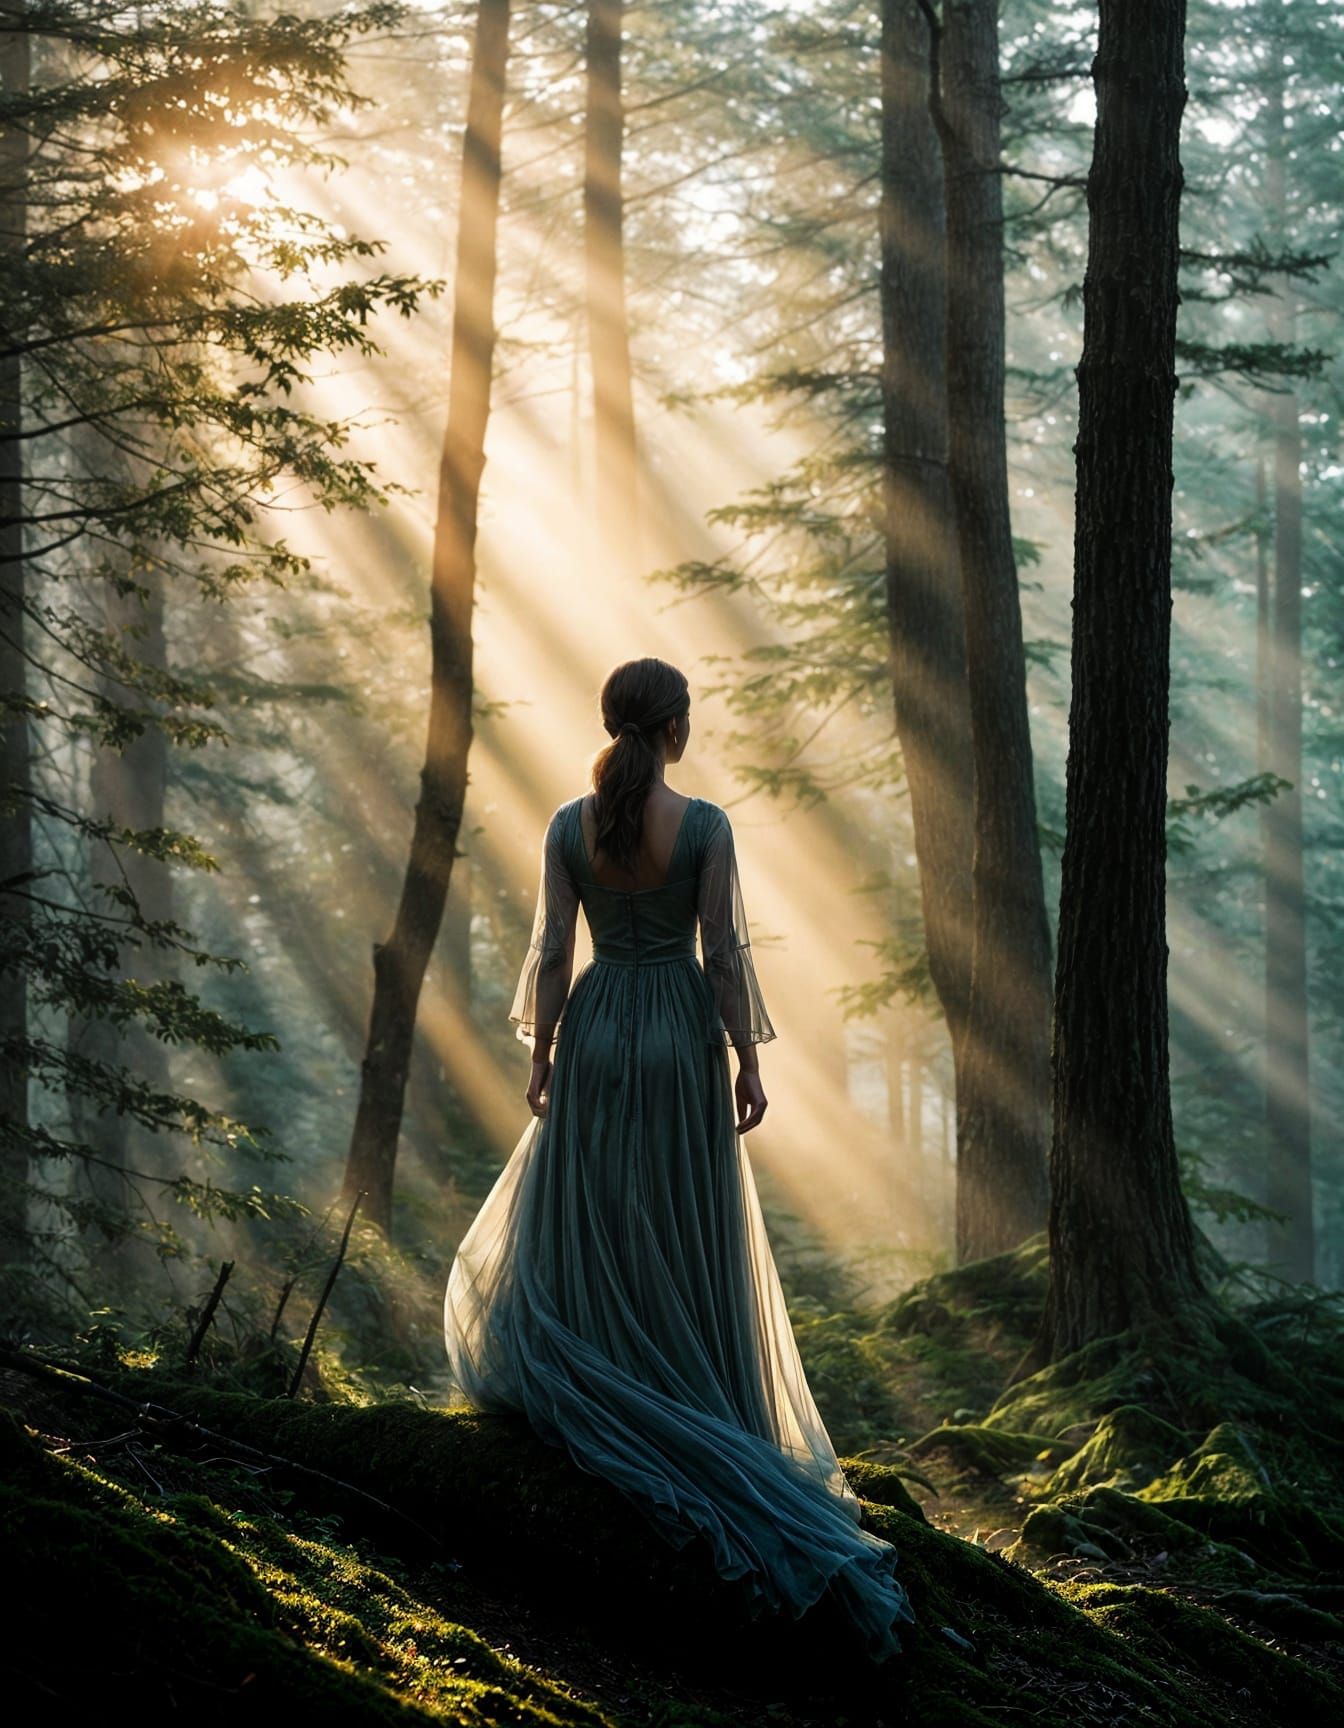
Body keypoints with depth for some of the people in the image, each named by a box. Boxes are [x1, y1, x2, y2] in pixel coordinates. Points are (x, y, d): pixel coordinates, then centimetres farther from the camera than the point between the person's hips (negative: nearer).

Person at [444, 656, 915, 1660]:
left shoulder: (570, 826, -3)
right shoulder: (705, 826, -9)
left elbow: (553, 950, -1)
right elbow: (725, 952, -9)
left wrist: (541, 1054, 7)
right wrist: (748, 1061, -2)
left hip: (595, 1033, 2)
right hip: (681, 1038, -2)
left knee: (580, 1229, 12)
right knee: (686, 1240, 7)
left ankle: (598, 1413, 10)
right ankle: (702, 1420, 10)